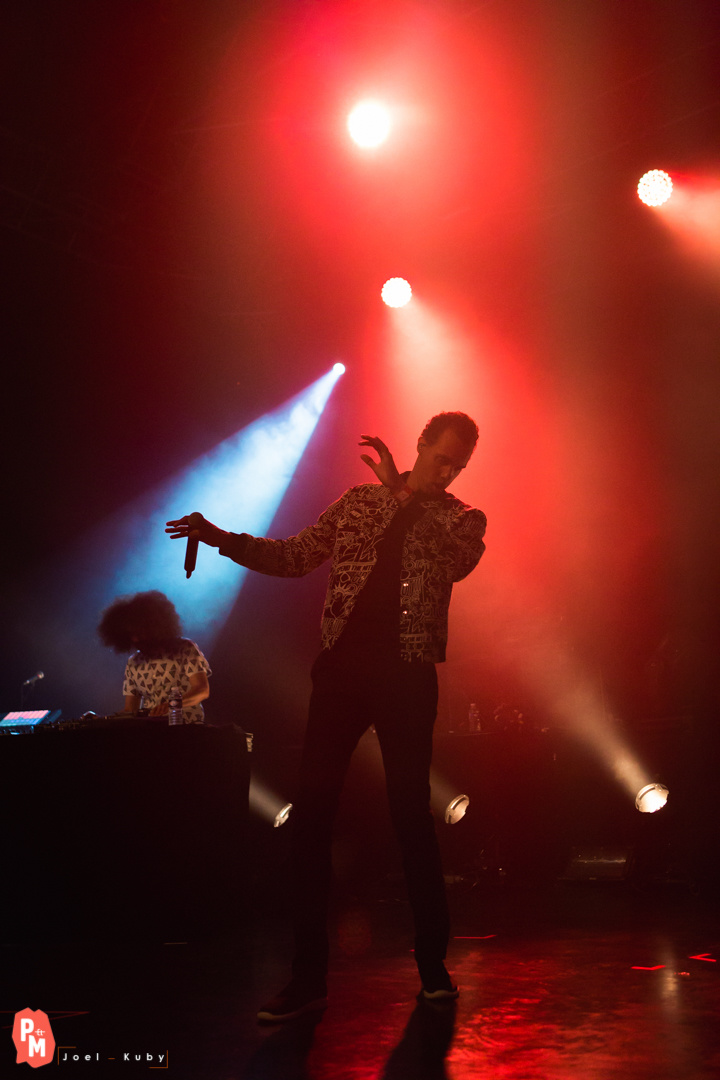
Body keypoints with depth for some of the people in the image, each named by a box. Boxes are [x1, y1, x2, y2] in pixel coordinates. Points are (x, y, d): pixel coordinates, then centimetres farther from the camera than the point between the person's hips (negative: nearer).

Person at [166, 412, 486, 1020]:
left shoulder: (462, 520, 9)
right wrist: (225, 540, 2)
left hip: (407, 676, -2)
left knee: (411, 816, -1)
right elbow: (296, 557, 14)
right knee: (311, 815, 0)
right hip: (342, 668, 2)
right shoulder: (358, 502, 14)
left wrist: (403, 495, -16)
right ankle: (309, 977, 9)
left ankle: (434, 965, 17)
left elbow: (459, 561, -14)